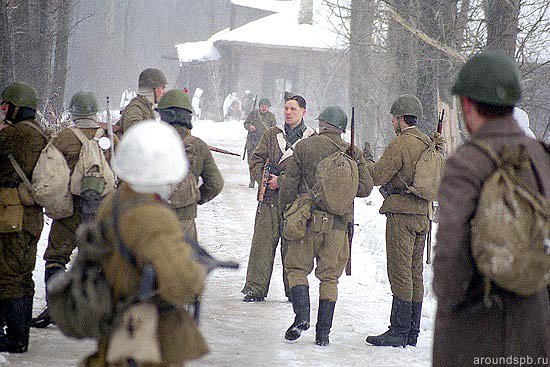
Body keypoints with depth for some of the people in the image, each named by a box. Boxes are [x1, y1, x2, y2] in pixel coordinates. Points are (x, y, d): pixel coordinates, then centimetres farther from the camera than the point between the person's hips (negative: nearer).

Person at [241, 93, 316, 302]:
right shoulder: (271, 135, 13)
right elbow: (256, 160, 12)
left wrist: (281, 181, -13)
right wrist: (265, 178, -7)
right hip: (269, 198, 2)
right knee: (263, 242, -1)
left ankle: (294, 290, 10)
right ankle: (256, 289, 2)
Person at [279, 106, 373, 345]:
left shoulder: (304, 147, -1)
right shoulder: (352, 153, 5)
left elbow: (289, 183, -1)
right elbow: (365, 188, 5)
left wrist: (285, 210, 10)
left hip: (309, 217, -2)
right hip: (339, 222, 2)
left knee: (297, 267, 9)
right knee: (330, 276, 8)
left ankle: (301, 315, -11)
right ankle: (323, 332, 8)